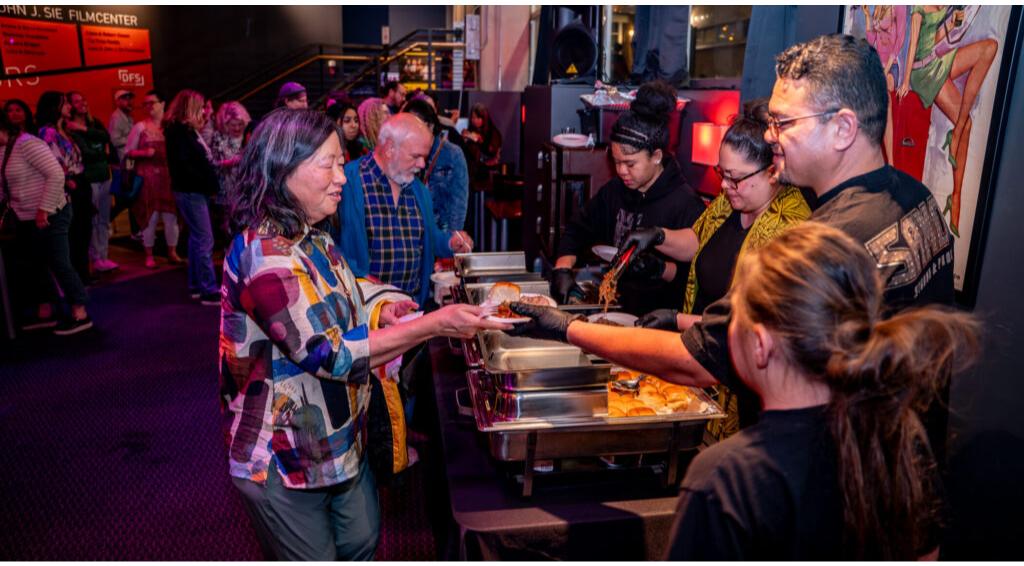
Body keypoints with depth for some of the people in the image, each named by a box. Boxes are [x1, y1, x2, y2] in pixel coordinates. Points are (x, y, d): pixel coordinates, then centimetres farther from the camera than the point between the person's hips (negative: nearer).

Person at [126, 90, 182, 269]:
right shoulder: (140, 127, 3)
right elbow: (128, 151, 5)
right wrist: (144, 153, -12)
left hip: (168, 176, 1)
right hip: (147, 178, -1)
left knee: (171, 216, 3)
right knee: (150, 217, 2)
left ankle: (172, 253, 17)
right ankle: (149, 255, 13)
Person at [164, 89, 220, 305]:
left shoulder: (187, 129, 16)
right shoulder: (178, 131, -12)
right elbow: (181, 165, -20)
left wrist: (210, 183, 5)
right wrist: (206, 183, -14)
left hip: (196, 191, 10)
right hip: (190, 191, -10)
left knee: (196, 237, 14)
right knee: (205, 240, -9)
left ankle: (196, 285, 22)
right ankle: (209, 291, -5)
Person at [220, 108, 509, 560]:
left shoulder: (313, 236, 3)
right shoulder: (263, 253, -26)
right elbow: (330, 355, -29)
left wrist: (379, 311, -3)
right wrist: (436, 324, -28)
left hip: (339, 439, 8)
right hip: (283, 459, -8)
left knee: (363, 542, 21)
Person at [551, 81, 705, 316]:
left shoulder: (686, 204, -12)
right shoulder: (615, 190, 10)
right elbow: (576, 230, 17)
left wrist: (659, 269, -27)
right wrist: (563, 269, 2)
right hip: (613, 307, 7)